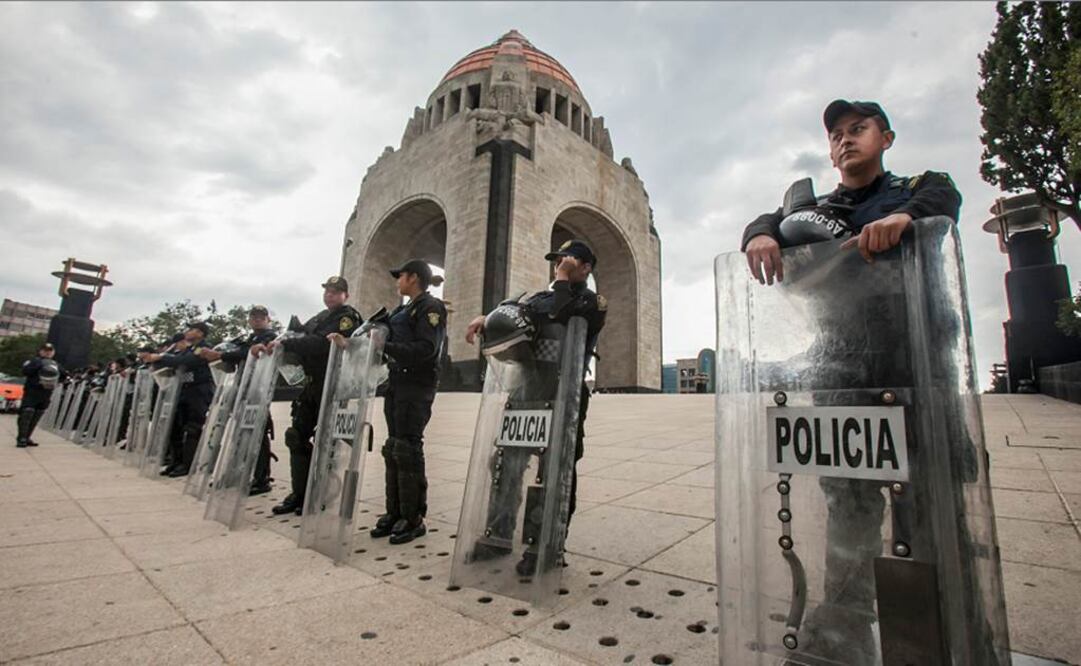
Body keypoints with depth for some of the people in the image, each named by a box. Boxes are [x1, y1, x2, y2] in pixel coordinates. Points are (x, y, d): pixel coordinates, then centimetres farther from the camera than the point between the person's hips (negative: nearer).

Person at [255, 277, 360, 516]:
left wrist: (284, 344, -24)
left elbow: (321, 343, -22)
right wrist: (267, 345, 1)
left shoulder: (349, 317, -8)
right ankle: (299, 494, 19)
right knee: (297, 436, 8)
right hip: (312, 383, 8)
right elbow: (298, 335, 16)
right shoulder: (320, 318, 19)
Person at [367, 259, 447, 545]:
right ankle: (394, 513, 19)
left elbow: (425, 349, -19)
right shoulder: (404, 309, 20)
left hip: (417, 385, -9)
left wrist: (385, 346, -20)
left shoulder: (430, 307, -7)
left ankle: (413, 519, 4)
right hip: (397, 382, 9)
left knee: (407, 449, -7)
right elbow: (397, 344, 18)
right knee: (393, 448, 10)